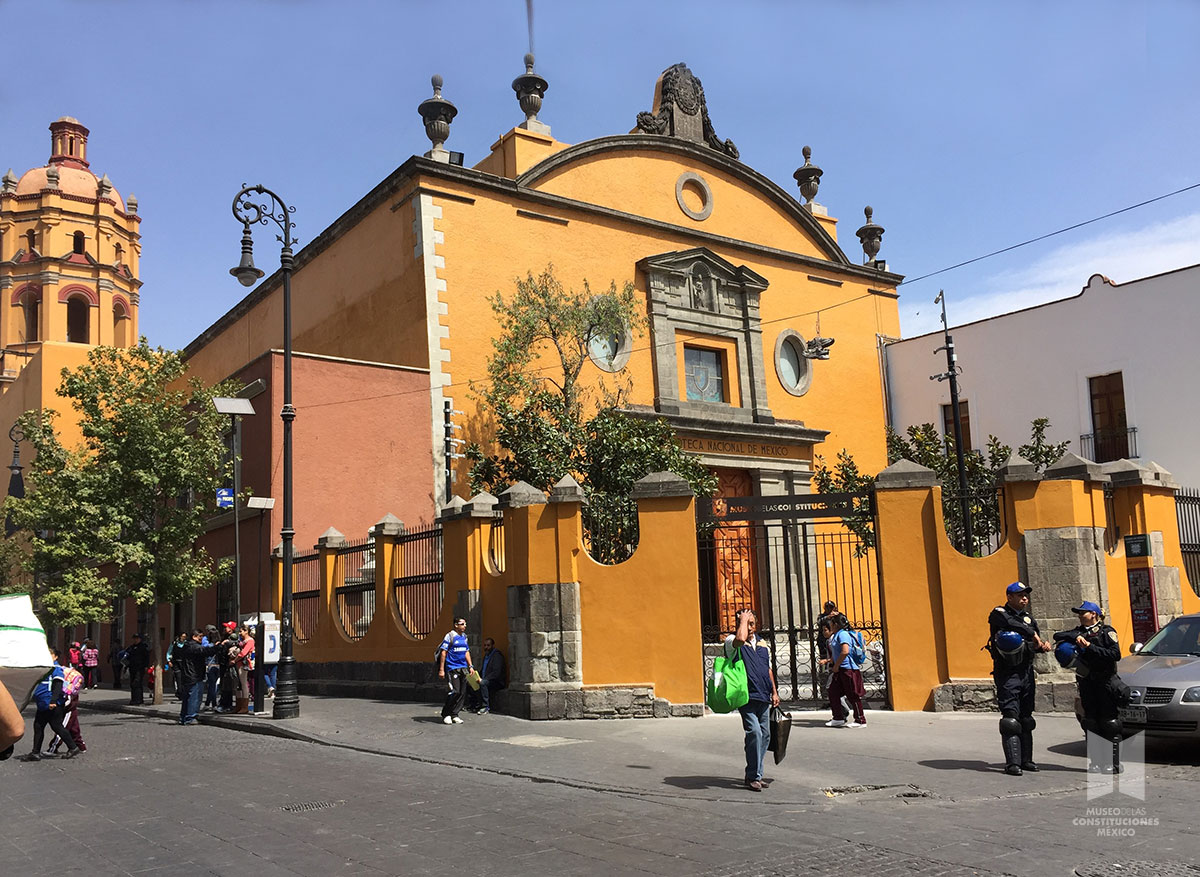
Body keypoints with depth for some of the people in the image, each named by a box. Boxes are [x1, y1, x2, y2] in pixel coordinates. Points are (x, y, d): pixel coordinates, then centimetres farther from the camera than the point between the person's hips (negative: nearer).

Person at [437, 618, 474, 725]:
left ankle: (454, 715, 14)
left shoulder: (464, 637, 15)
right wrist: (441, 670, -13)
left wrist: (470, 666, 15)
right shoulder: (449, 636, -7)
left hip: (463, 668, 7)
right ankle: (445, 715, 4)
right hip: (452, 668, -7)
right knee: (454, 692, -11)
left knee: (462, 693, 4)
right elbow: (443, 652, -9)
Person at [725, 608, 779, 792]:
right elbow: (740, 639, -29)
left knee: (765, 735, 9)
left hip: (763, 697, 7)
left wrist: (774, 692, 19)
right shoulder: (732, 642, -4)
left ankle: (755, 774, 20)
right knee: (754, 732, -18)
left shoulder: (763, 644, 17)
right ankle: (753, 777, -9)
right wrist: (743, 619, -14)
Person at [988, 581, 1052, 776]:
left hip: (1026, 673, 7)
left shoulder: (1028, 617, 17)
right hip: (1007, 674, -7)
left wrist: (1042, 646, -7)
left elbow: (1035, 644, 15)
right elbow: (1012, 624, -23)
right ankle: (1012, 763, -11)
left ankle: (1026, 759, 17)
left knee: (1026, 718, 11)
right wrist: (1032, 634, -15)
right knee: (1011, 719, -11)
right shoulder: (998, 614, -4)